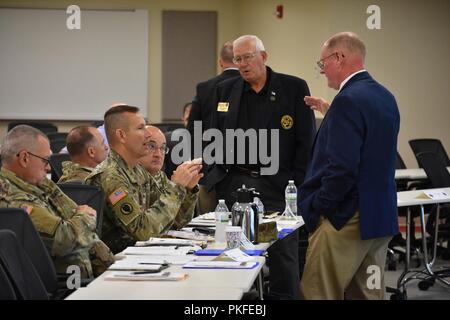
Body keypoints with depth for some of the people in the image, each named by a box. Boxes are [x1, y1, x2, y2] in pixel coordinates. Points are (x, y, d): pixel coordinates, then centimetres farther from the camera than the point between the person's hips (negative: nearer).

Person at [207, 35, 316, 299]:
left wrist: (298, 185, -7)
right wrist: (214, 178, 4)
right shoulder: (225, 90, 10)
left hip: (277, 186, -3)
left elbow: (306, 141, -1)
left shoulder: (294, 88, 1)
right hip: (233, 184, 3)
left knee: (283, 255, -2)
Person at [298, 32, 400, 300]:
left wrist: (315, 207, -12)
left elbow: (342, 168, -24)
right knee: (369, 293, 13)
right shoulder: (385, 97, 11)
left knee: (317, 293, -4)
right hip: (382, 217, 10)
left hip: (346, 218, -10)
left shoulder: (349, 100, -18)